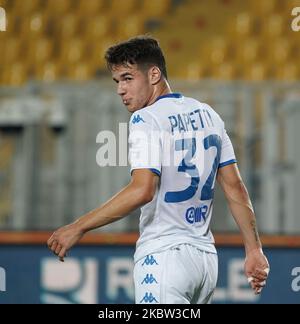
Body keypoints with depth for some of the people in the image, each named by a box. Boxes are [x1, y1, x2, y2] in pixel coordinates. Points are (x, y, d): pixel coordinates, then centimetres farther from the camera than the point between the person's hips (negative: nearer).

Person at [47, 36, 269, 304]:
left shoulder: (146, 119, -9)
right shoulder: (207, 114, 14)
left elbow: (142, 191, -22)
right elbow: (236, 189, 12)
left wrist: (78, 228, -20)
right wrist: (254, 249, 14)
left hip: (164, 257, -8)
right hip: (206, 257, 8)